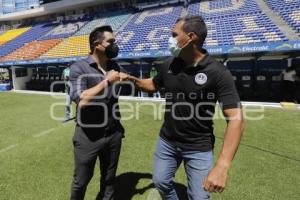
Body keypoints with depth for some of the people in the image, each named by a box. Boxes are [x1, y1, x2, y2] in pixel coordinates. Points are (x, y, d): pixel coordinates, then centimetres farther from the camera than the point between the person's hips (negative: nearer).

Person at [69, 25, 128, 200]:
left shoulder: (115, 67, 3)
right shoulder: (79, 68, -12)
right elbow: (81, 100, -25)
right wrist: (107, 81, -22)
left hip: (113, 133, 4)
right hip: (88, 136, -4)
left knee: (109, 178, 22)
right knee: (81, 181, 17)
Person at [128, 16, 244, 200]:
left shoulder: (218, 72, -21)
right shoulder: (169, 66, -4)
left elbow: (236, 119, -25)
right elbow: (153, 85, 16)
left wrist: (223, 166, -35)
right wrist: (132, 79, -4)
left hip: (199, 148, -4)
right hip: (167, 141, 5)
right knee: (161, 182, 21)